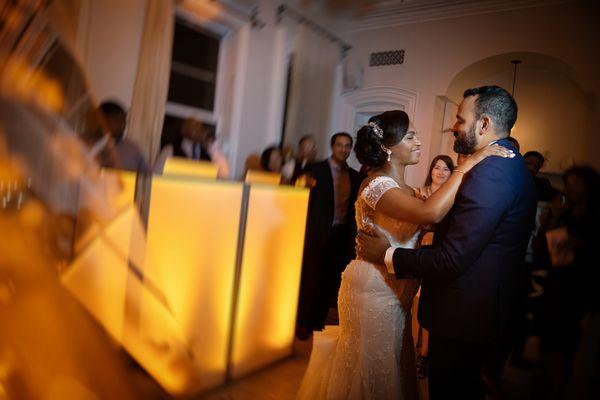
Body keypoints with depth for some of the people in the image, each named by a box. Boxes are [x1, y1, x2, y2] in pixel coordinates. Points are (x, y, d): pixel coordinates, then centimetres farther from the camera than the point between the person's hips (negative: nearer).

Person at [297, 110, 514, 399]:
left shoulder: (408, 190, 9)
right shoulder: (377, 185, -21)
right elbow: (430, 213, -36)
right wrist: (471, 162, -30)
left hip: (396, 293, 8)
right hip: (373, 291, -8)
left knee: (392, 363, 22)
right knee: (371, 367, 10)